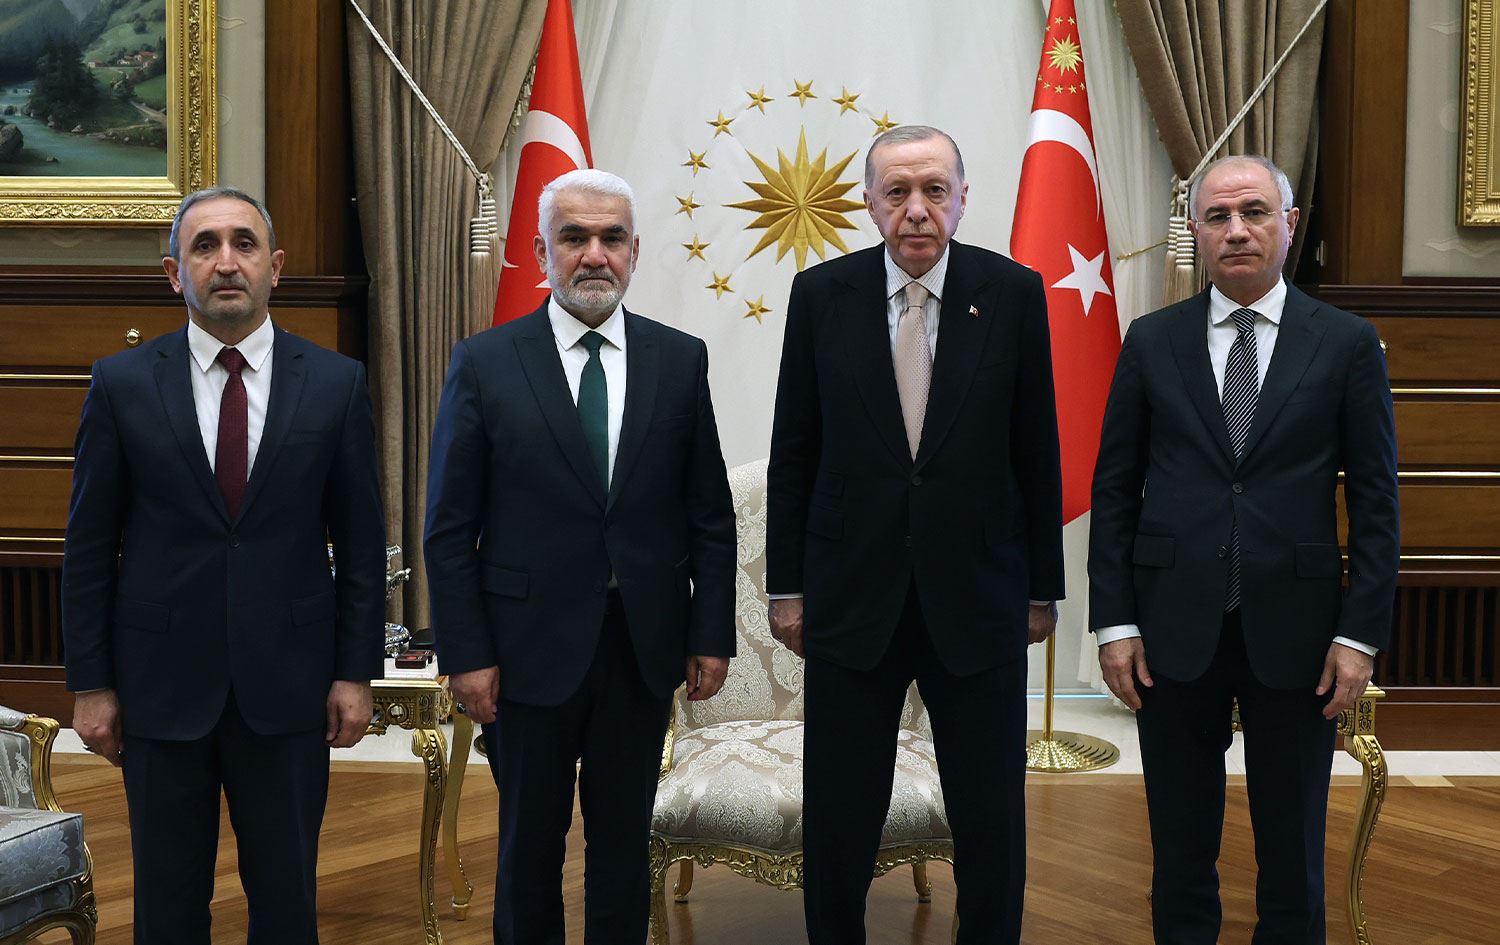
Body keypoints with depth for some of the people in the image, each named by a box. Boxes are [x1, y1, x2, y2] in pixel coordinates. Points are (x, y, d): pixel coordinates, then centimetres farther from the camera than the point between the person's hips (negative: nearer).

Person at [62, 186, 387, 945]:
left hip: (288, 682, 0)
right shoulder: (122, 384, -1)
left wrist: (356, 672, -1)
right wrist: (90, 684, 0)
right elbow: (89, 547, 1)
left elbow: (361, 540, 2)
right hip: (161, 682, 0)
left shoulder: (336, 382, -1)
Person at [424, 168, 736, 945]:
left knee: (624, 844, 14)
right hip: (530, 646, -1)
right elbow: (450, 528, -3)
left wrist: (712, 635, 1)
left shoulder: (680, 359, 2)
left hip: (643, 648, 2)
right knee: (529, 844, 13)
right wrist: (466, 654, -7)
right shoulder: (484, 363, -4)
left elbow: (709, 514, 5)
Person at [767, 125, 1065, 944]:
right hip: (851, 599, 1)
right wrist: (787, 586, 2)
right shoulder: (821, 295, -1)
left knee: (993, 823, 9)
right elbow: (793, 454, 2)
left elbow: (1036, 454, 1)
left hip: (976, 599, 0)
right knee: (837, 823, 10)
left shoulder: (1014, 293, -3)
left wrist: (1043, 589, 3)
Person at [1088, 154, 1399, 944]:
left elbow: (1375, 501, 1)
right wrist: (1113, 621, -2)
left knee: (1293, 855, 11)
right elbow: (1114, 489, 3)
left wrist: (1361, 633, -6)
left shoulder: (1347, 343, 1)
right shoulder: (1151, 341, 4)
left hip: (1293, 633, -1)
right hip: (1175, 628, 1)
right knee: (1181, 852, 11)